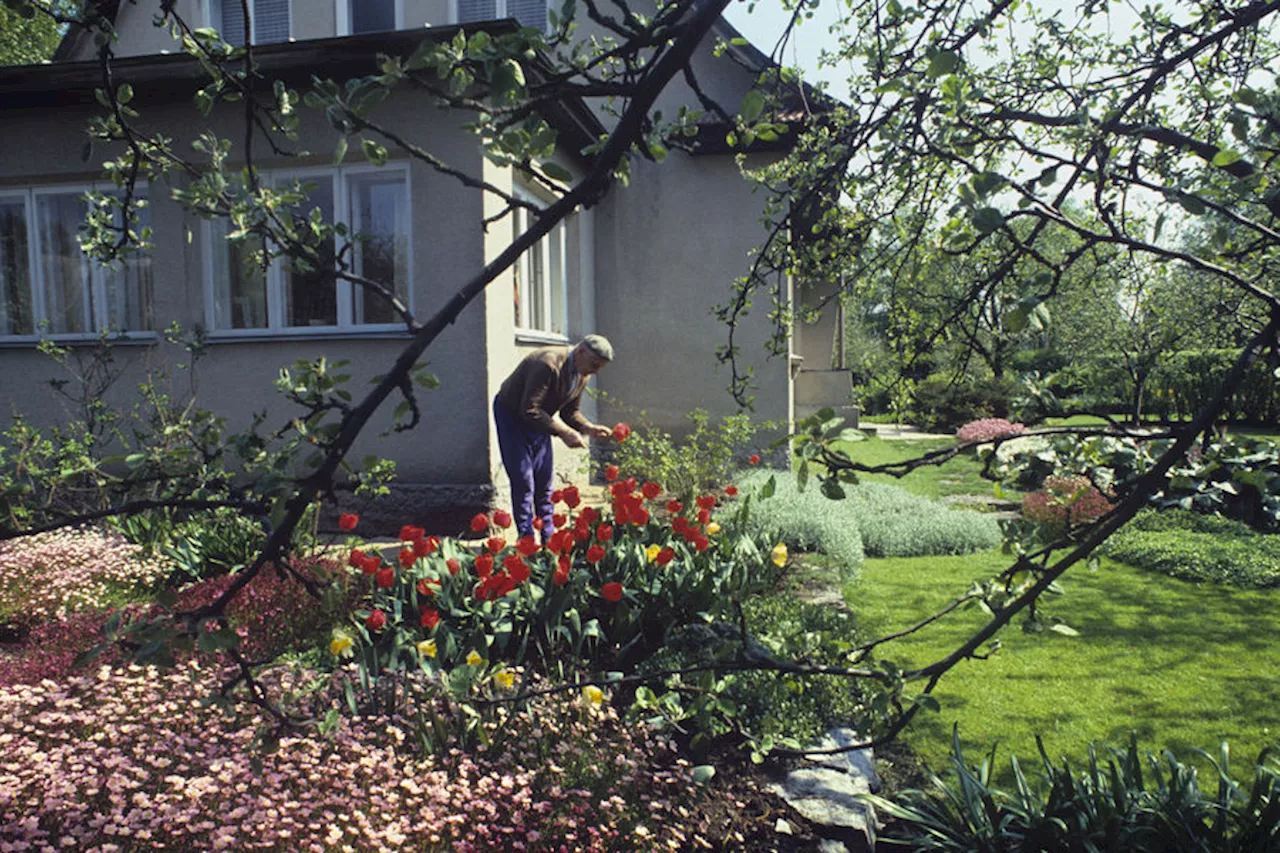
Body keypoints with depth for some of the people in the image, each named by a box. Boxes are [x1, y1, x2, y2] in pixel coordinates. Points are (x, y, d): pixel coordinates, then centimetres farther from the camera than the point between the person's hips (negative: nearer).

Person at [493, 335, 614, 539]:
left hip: (538, 419, 8)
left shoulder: (582, 376, -5)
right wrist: (563, 432, -35)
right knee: (523, 482, -8)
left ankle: (549, 539, 14)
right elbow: (529, 410, -34)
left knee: (544, 482, 6)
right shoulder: (548, 364, -33)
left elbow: (570, 412, 6)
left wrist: (589, 428, -13)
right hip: (511, 414, -8)